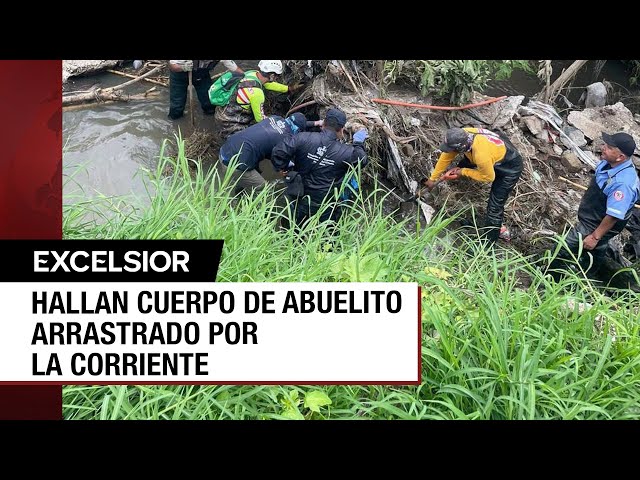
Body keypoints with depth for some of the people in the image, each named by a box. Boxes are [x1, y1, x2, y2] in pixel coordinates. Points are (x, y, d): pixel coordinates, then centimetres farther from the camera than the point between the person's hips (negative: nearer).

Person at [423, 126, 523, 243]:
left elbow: (489, 176, -24)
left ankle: (488, 243, 6)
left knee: (495, 206, -6)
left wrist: (464, 172, -15)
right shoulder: (461, 136, -22)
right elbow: (445, 157, -7)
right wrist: (432, 178, 2)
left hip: (510, 167, -7)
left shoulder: (481, 155, -44)